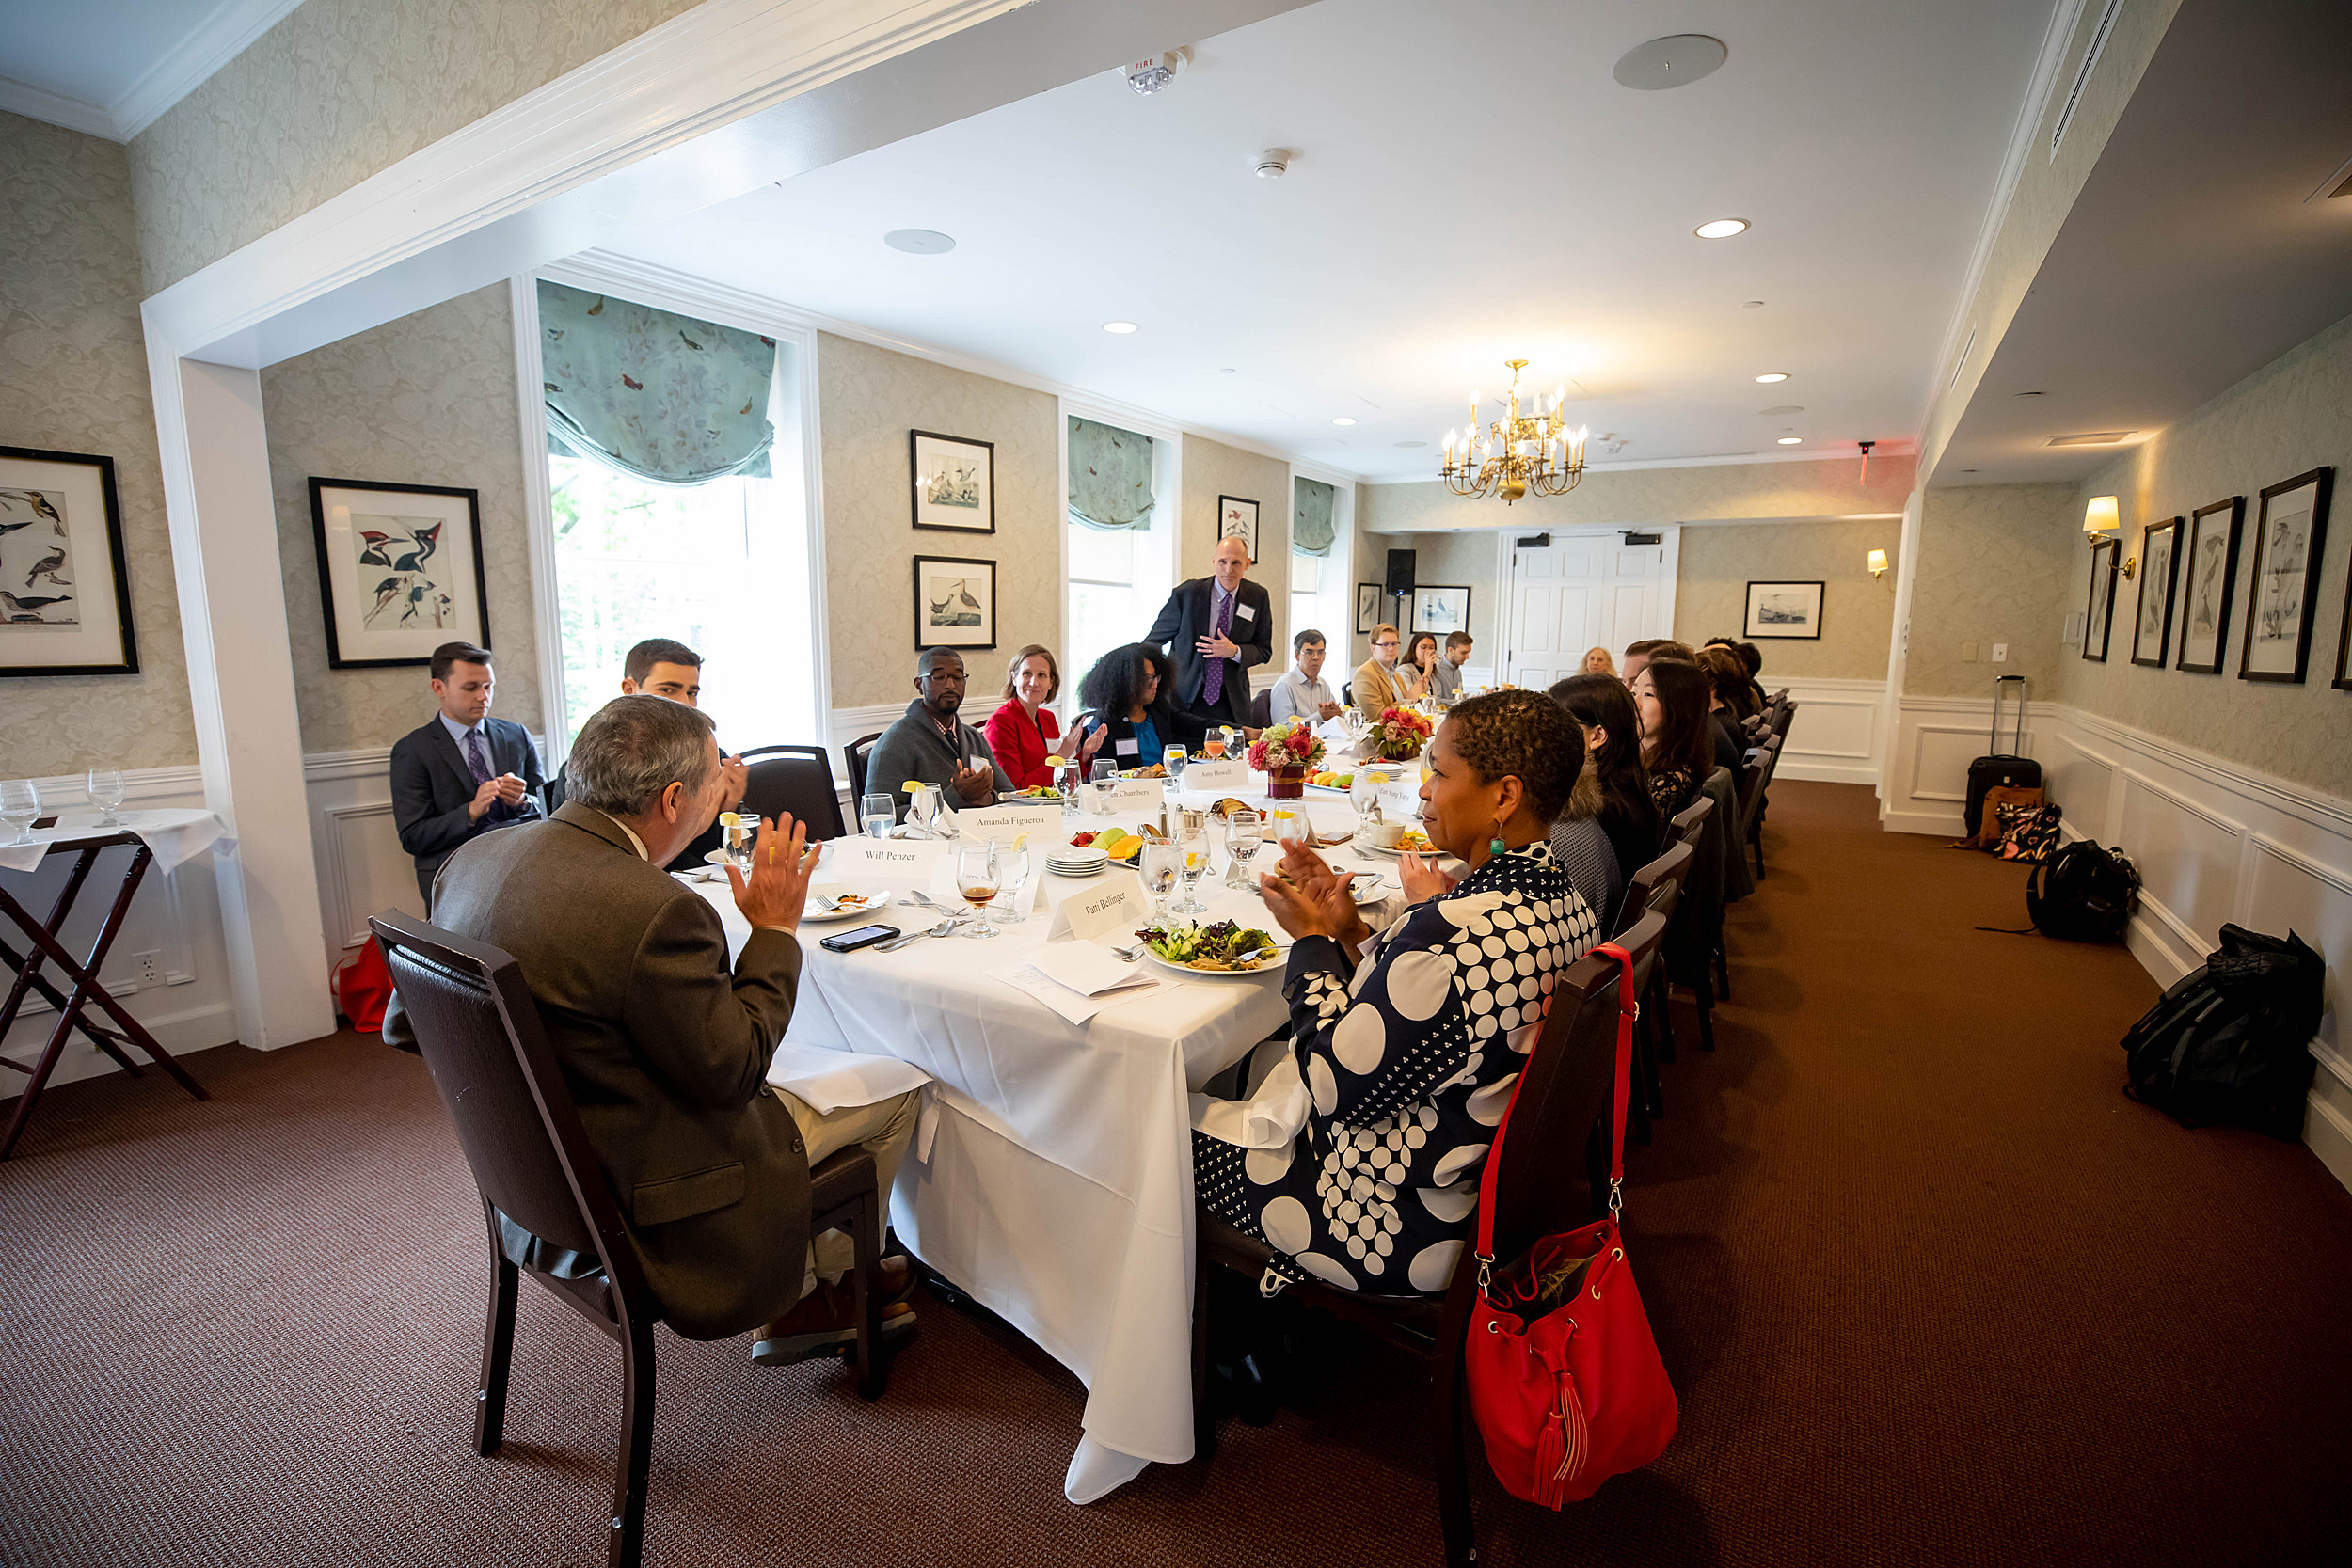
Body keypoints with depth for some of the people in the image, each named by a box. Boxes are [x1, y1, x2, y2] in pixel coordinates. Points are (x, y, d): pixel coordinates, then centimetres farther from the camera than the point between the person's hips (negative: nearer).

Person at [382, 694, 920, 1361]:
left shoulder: (473, 859, -6)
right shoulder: (654, 910, -33)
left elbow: (402, 1025, 6)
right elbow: (730, 1072, -21)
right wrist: (775, 927, -14)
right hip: (640, 1202, -8)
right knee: (896, 1087, 7)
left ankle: (795, 1303, 34)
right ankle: (825, 1277, 33)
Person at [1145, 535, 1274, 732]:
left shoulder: (1258, 597, 3)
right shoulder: (1187, 593, -5)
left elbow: (1264, 651, 8)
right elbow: (1154, 640, 5)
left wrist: (1235, 651, -12)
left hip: (1231, 702, 2)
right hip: (1184, 699, -2)